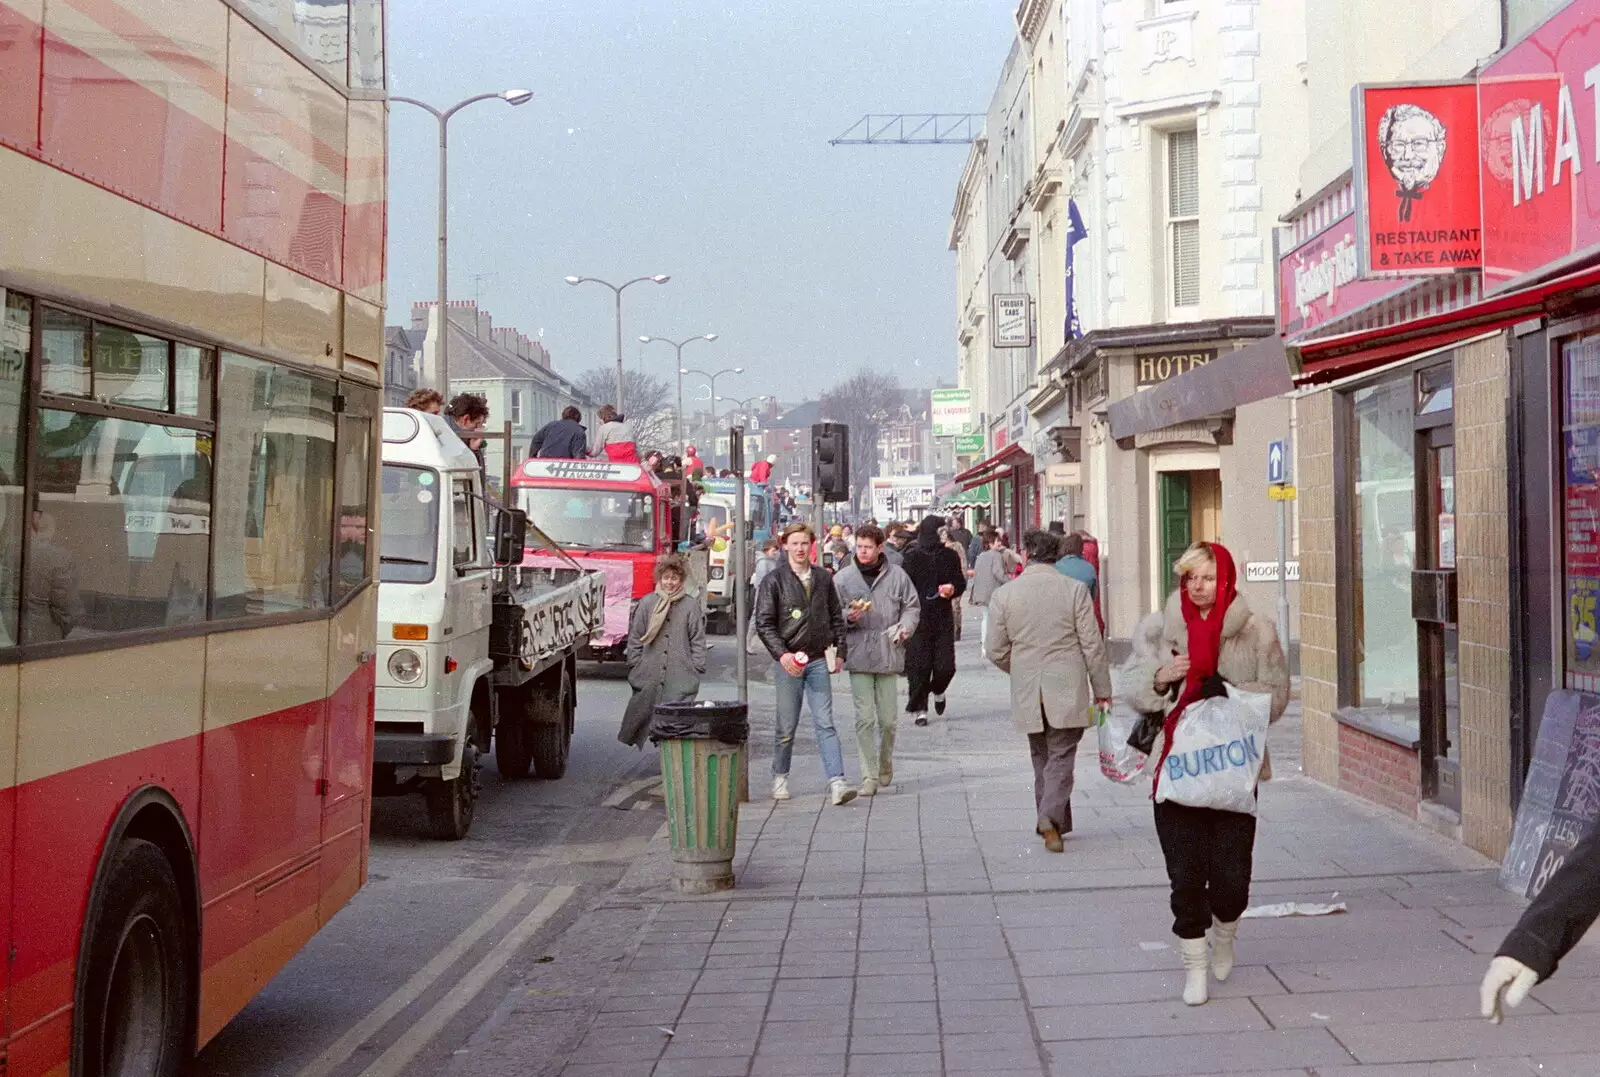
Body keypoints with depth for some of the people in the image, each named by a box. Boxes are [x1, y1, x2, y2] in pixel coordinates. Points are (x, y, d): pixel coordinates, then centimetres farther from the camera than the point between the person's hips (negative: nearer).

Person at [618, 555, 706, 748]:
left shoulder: (692, 605, 6)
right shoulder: (647, 603, 8)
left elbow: (698, 640, 6)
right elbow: (635, 638, 11)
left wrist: (697, 670, -1)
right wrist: (635, 666, 5)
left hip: (681, 676, -2)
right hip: (650, 675, 2)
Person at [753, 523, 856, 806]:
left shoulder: (823, 578, 8)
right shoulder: (774, 581, -2)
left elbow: (836, 617, 16)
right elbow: (763, 623, -5)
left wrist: (840, 651, 8)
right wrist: (781, 654, -16)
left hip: (818, 661, 2)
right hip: (788, 662, -2)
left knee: (825, 723, -4)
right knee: (786, 726, 7)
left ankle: (836, 782, -10)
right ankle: (780, 777, 24)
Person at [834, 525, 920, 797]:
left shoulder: (897, 576, 4)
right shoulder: (843, 578, 4)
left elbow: (912, 606, 11)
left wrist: (906, 626, -8)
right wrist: (848, 617, -14)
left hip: (888, 656, 0)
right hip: (858, 657, 0)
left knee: (888, 719, 4)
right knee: (865, 719, -4)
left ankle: (886, 765, 29)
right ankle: (869, 776, 1)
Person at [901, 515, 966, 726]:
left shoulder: (950, 556, 5)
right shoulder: (911, 557, -5)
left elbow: (961, 583, 16)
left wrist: (952, 589, -7)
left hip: (943, 619, 3)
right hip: (917, 620, -3)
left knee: (946, 667, -1)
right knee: (918, 666, -2)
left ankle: (938, 691, 32)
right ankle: (918, 708, 13)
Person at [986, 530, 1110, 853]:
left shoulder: (1004, 594, -3)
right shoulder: (1075, 590, -7)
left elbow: (996, 651, 2)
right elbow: (1093, 646, -5)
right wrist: (1101, 688, 6)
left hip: (1027, 692, 2)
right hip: (1067, 690, -2)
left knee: (1041, 757, 17)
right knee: (1061, 756, 2)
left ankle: (1052, 823, 21)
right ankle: (1051, 815, -18)